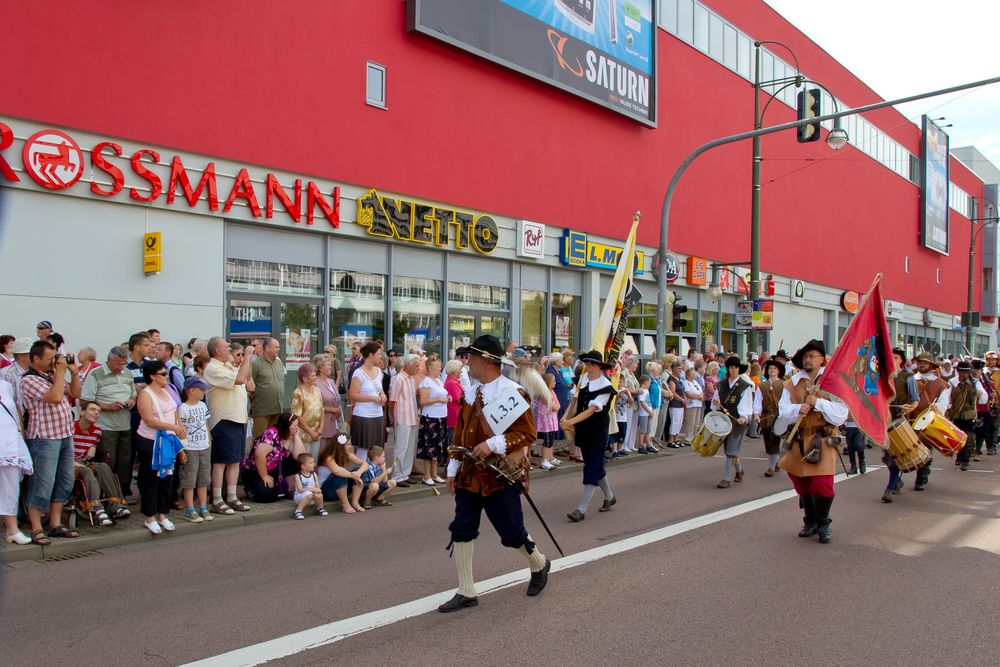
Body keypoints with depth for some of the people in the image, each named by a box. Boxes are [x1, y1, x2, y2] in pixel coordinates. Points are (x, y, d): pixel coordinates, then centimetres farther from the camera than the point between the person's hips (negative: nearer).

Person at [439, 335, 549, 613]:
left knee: (511, 532, 4)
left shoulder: (512, 392, -14)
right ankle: (466, 593, 14)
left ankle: (539, 564, 36)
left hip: (501, 475, -6)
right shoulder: (470, 392, 8)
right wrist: (453, 468, 12)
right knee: (462, 530, 3)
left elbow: (528, 433, -17)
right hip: (470, 473, 6)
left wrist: (493, 444, -26)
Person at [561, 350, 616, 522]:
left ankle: (581, 509, -4)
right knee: (595, 465, 18)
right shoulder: (583, 379, 1)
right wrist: (569, 421, -7)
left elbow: (591, 410, -25)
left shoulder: (605, 387, -17)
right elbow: (577, 401, 5)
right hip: (582, 429, 7)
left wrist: (570, 421, -33)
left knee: (592, 468, -5)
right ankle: (609, 496, 38)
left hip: (597, 431, -7)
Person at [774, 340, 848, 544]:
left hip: (823, 439, -3)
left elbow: (841, 414, -8)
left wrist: (818, 402, -18)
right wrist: (798, 409, -20)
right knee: (801, 482, 10)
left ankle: (823, 523, 12)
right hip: (799, 440, 3)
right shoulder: (792, 383, 6)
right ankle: (810, 521, 29)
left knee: (822, 484, -10)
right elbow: (783, 412, -2)